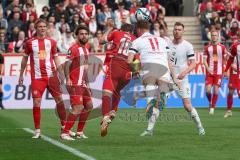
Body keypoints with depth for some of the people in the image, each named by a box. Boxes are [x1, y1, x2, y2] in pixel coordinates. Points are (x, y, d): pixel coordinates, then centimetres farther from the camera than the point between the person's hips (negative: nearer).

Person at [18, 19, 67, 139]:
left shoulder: (51, 42, 8)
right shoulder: (30, 42, 5)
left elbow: (56, 59, 12)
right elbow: (25, 59, 13)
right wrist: (21, 75, 13)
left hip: (51, 75, 2)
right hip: (37, 77, -2)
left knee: (59, 100, 1)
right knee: (36, 103, -7)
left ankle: (64, 126, 12)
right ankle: (37, 131, -1)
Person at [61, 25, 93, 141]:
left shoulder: (85, 49, 17)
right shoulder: (74, 48, -10)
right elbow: (67, 64, -19)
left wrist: (87, 84, 24)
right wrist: (68, 78, -32)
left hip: (83, 84, 10)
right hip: (75, 84, -10)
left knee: (89, 106, 14)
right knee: (78, 108, -17)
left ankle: (79, 132, 22)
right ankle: (65, 133, -15)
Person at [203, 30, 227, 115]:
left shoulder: (222, 47, 4)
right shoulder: (207, 48, 5)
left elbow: (226, 59, 8)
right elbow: (204, 60, 1)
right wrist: (207, 68, -16)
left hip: (219, 72, -1)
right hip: (209, 72, 1)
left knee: (216, 91, -6)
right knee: (208, 90, -7)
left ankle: (212, 108, 7)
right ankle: (210, 102, 21)